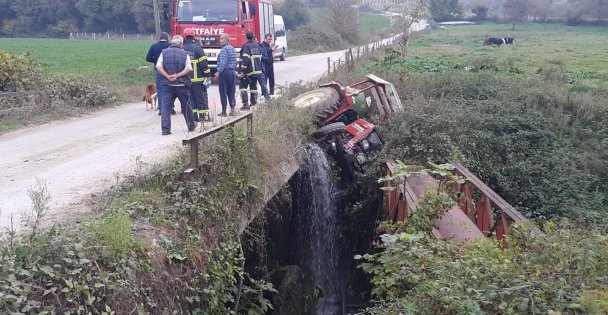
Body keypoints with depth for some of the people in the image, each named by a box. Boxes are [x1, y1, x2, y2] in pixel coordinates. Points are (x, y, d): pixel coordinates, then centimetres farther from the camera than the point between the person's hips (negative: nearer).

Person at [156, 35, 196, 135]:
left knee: (166, 106, 2)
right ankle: (191, 126, 27)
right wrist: (177, 76, -11)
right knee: (186, 106, 13)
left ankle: (165, 128, -7)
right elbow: (188, 69, -9)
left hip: (167, 85, 1)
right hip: (181, 85, 0)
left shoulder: (164, 52, 4)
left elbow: (158, 67, -5)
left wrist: (168, 77, -8)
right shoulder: (185, 54, 1)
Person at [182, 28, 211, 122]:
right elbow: (203, 63, -12)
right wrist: (208, 75, -5)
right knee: (201, 97, 4)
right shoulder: (197, 48, -9)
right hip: (197, 79, -4)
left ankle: (194, 116, 10)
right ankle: (204, 115, 4)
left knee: (190, 98, 10)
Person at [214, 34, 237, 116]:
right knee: (231, 91, 11)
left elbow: (223, 62, -21)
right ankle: (232, 109, 8)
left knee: (223, 92, -3)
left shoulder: (224, 49, -11)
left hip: (225, 72, -8)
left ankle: (224, 111, -1)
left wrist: (218, 71, -26)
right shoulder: (233, 49, 16)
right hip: (232, 71, 8)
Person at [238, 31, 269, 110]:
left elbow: (245, 59, -19)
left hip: (249, 71, -6)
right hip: (258, 70, 6)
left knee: (243, 86, 3)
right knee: (253, 86, 14)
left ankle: (245, 103, -7)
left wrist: (242, 71, -17)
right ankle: (254, 103, 13)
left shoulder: (246, 46, -12)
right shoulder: (257, 45, 9)